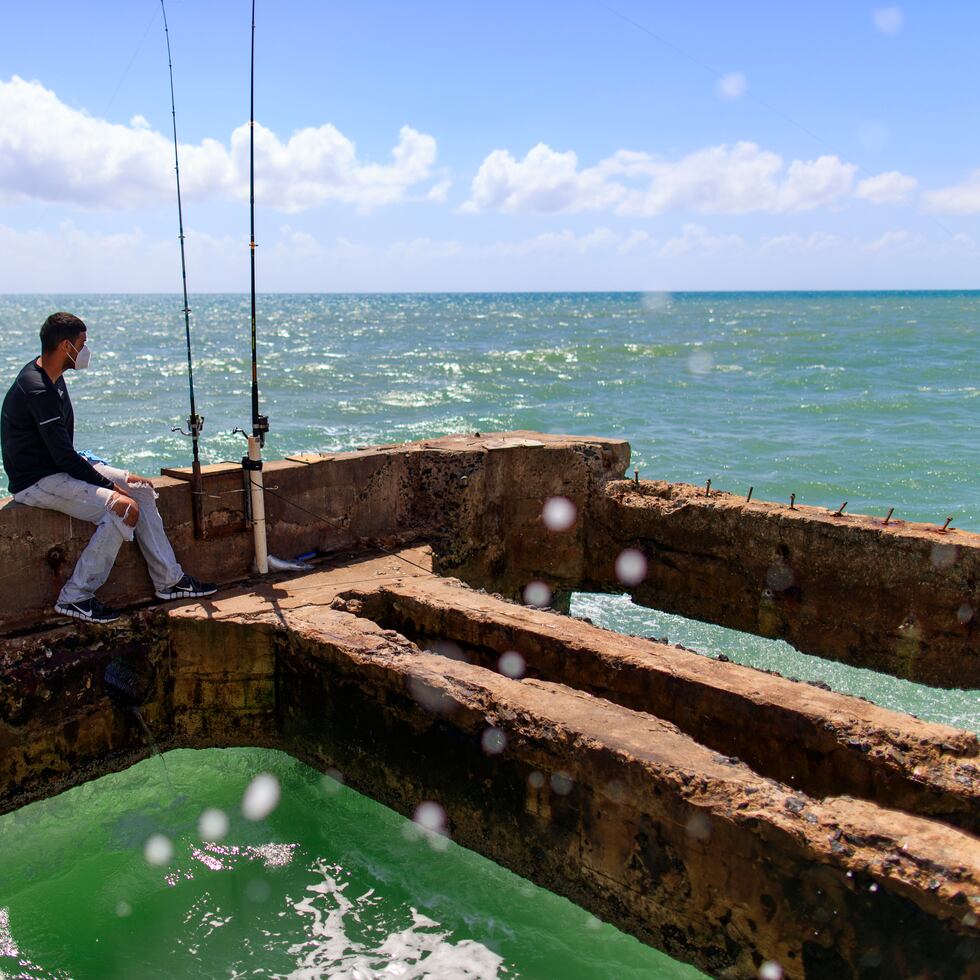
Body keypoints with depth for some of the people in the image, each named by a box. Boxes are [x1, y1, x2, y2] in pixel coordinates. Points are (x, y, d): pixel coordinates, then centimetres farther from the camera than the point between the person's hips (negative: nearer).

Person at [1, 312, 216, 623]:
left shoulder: (51, 377, 9)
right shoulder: (37, 390, -23)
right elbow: (63, 457, -24)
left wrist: (83, 461, 6)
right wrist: (109, 485, -17)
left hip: (62, 467, 10)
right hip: (36, 482, -10)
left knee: (143, 489, 4)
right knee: (125, 507, -25)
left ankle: (169, 580, 7)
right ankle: (75, 598, -15)